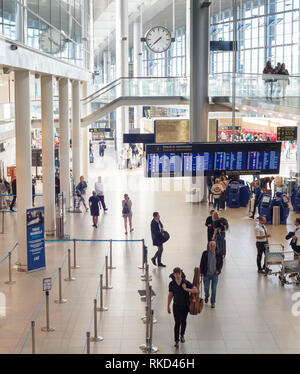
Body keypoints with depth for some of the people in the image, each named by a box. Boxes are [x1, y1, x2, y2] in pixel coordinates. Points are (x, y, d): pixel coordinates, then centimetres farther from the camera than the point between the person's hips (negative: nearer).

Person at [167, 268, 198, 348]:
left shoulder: (186, 282, -12)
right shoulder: (172, 284, -7)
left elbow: (196, 290, -16)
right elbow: (170, 295, 3)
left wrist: (186, 289, -27)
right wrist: (168, 306, 6)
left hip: (185, 305, 1)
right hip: (176, 306, -1)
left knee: (183, 321, 16)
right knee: (177, 323, -6)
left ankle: (182, 335, 40)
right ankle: (176, 341, 1)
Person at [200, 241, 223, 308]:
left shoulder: (218, 254, -8)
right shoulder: (205, 253, -9)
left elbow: (221, 262, 6)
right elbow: (202, 263, -1)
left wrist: (218, 270, -6)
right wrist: (201, 272, -2)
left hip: (215, 274, 0)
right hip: (206, 274, 0)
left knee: (214, 289, 5)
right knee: (206, 288, 10)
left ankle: (213, 302, 22)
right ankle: (207, 297, 43)